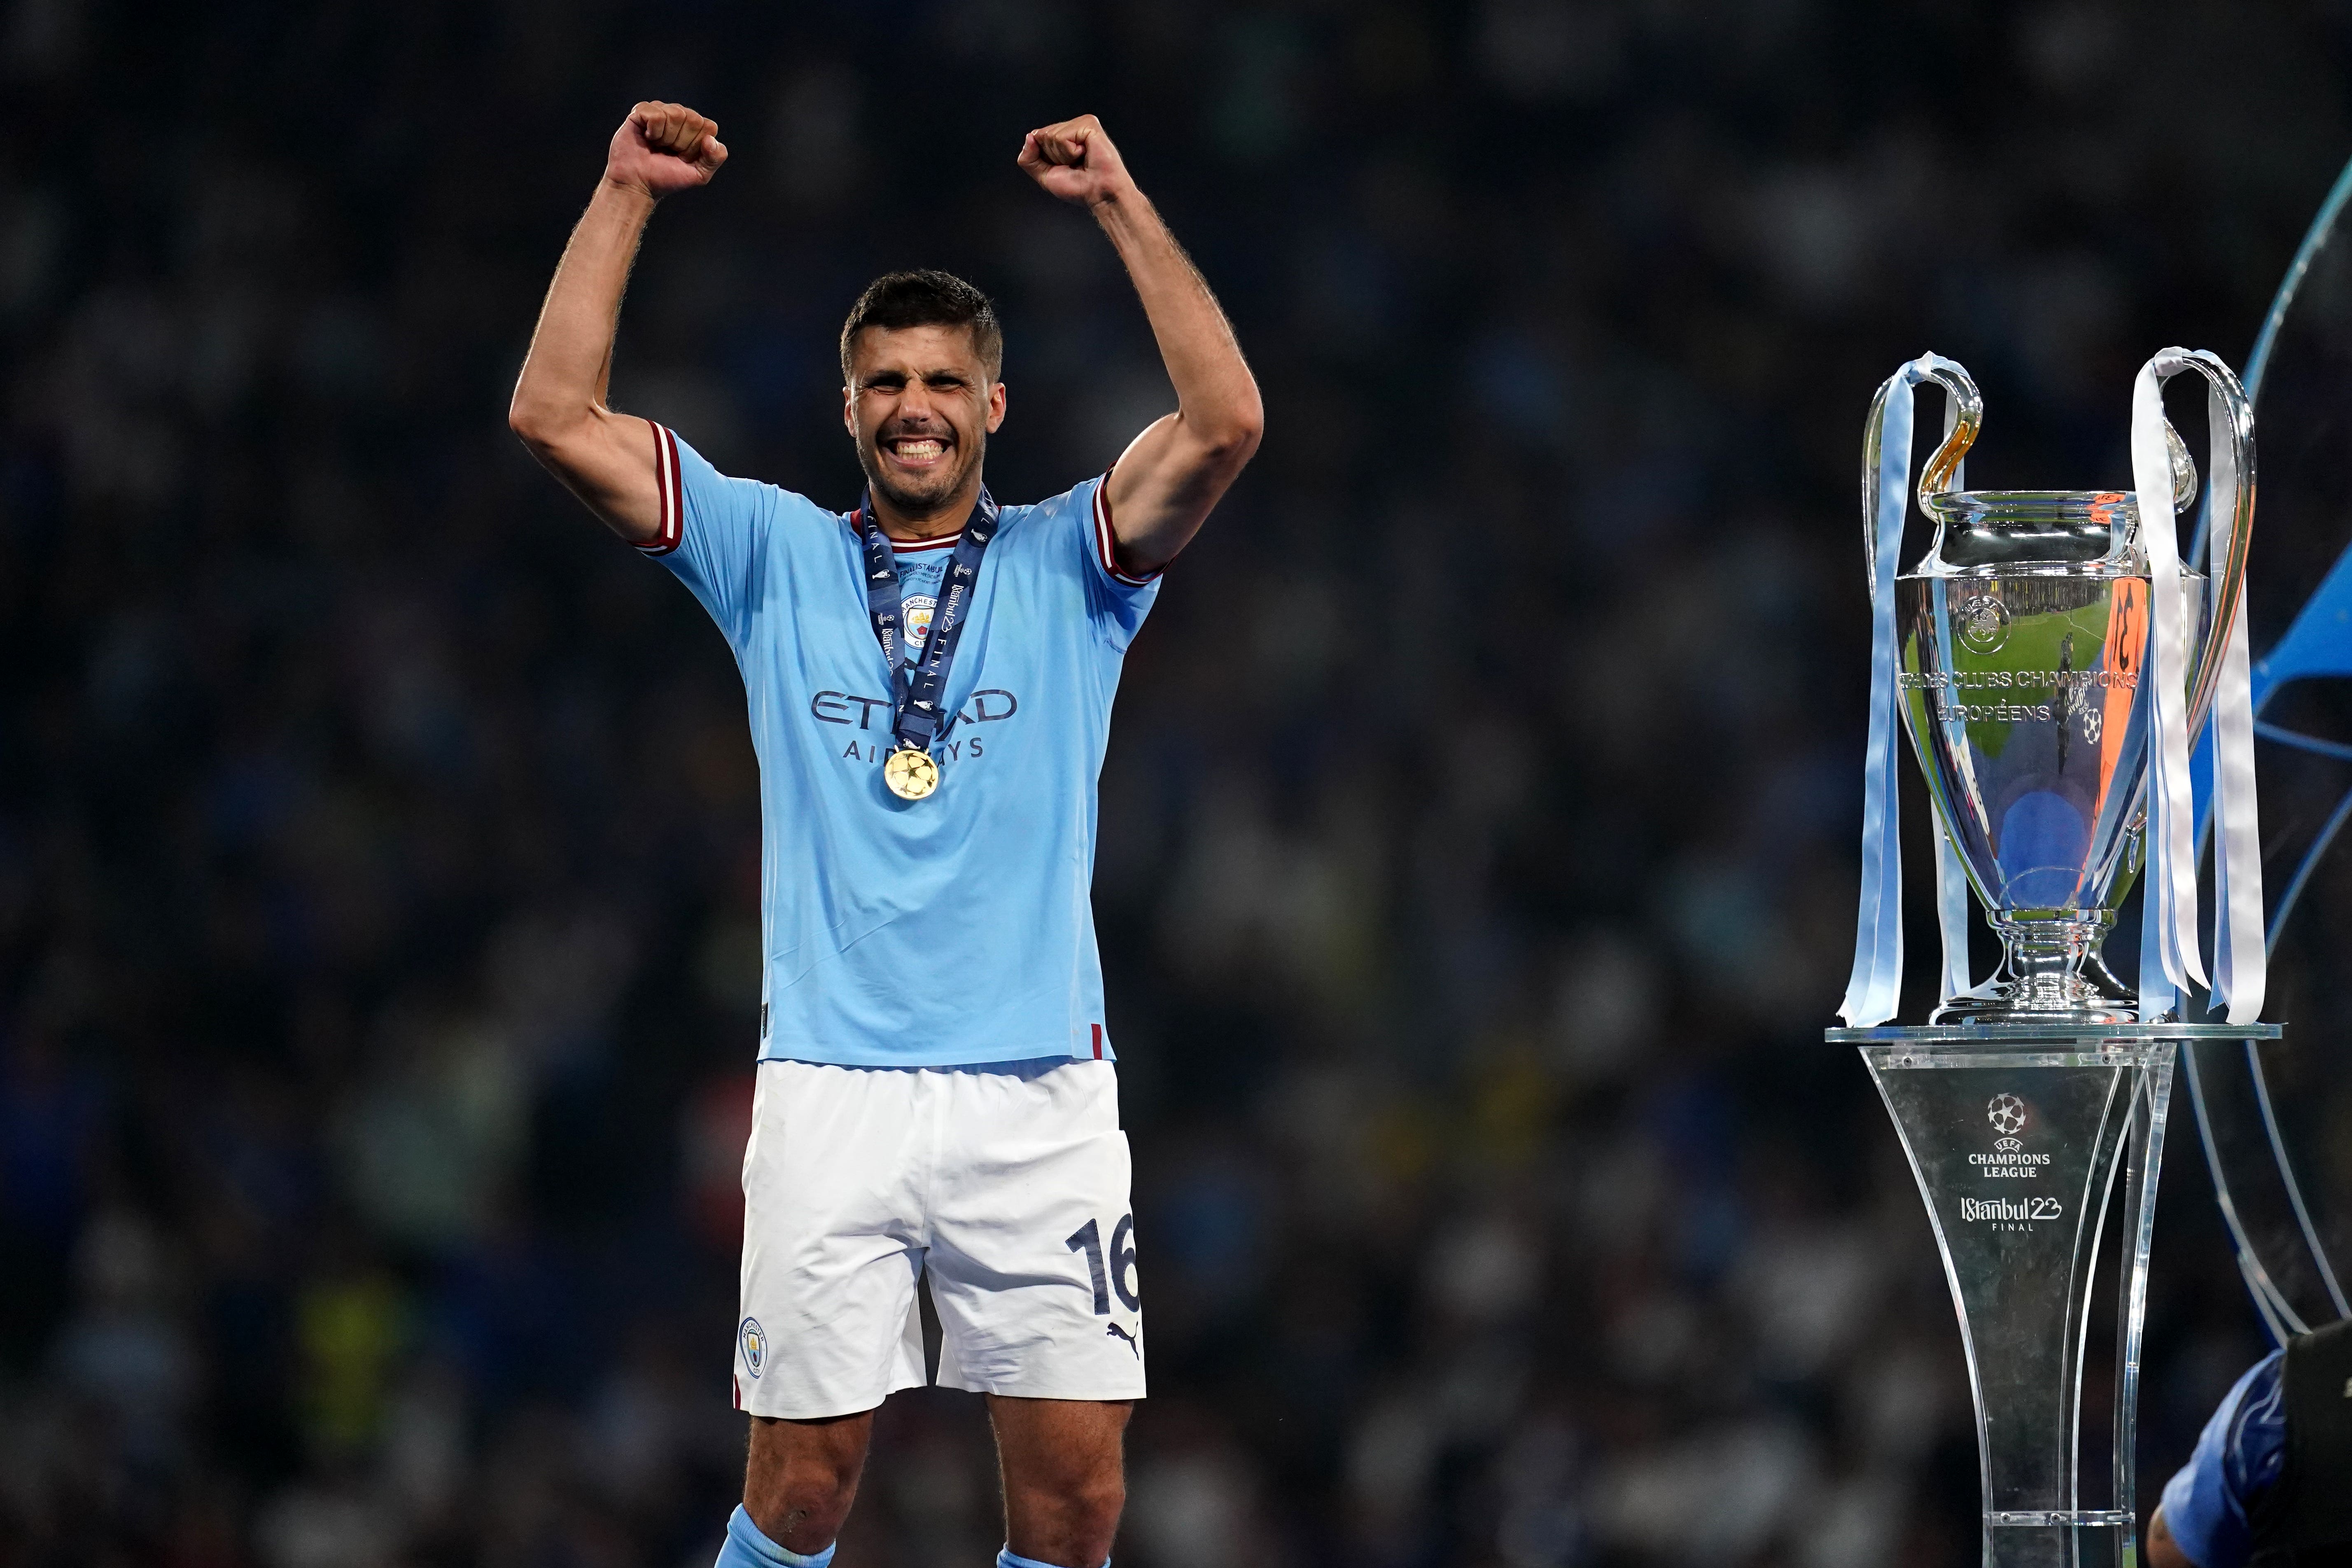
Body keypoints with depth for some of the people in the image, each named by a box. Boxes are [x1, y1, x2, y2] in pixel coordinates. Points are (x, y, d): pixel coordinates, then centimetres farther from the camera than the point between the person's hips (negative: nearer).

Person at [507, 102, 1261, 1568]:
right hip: (833, 1097, 0)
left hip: (1039, 1093, 0)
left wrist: (1122, 202, -6)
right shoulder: (778, 557, 13)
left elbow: (1226, 422, -6)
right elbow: (558, 415, 6)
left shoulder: (1067, 561, 10)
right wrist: (625, 195, 3)